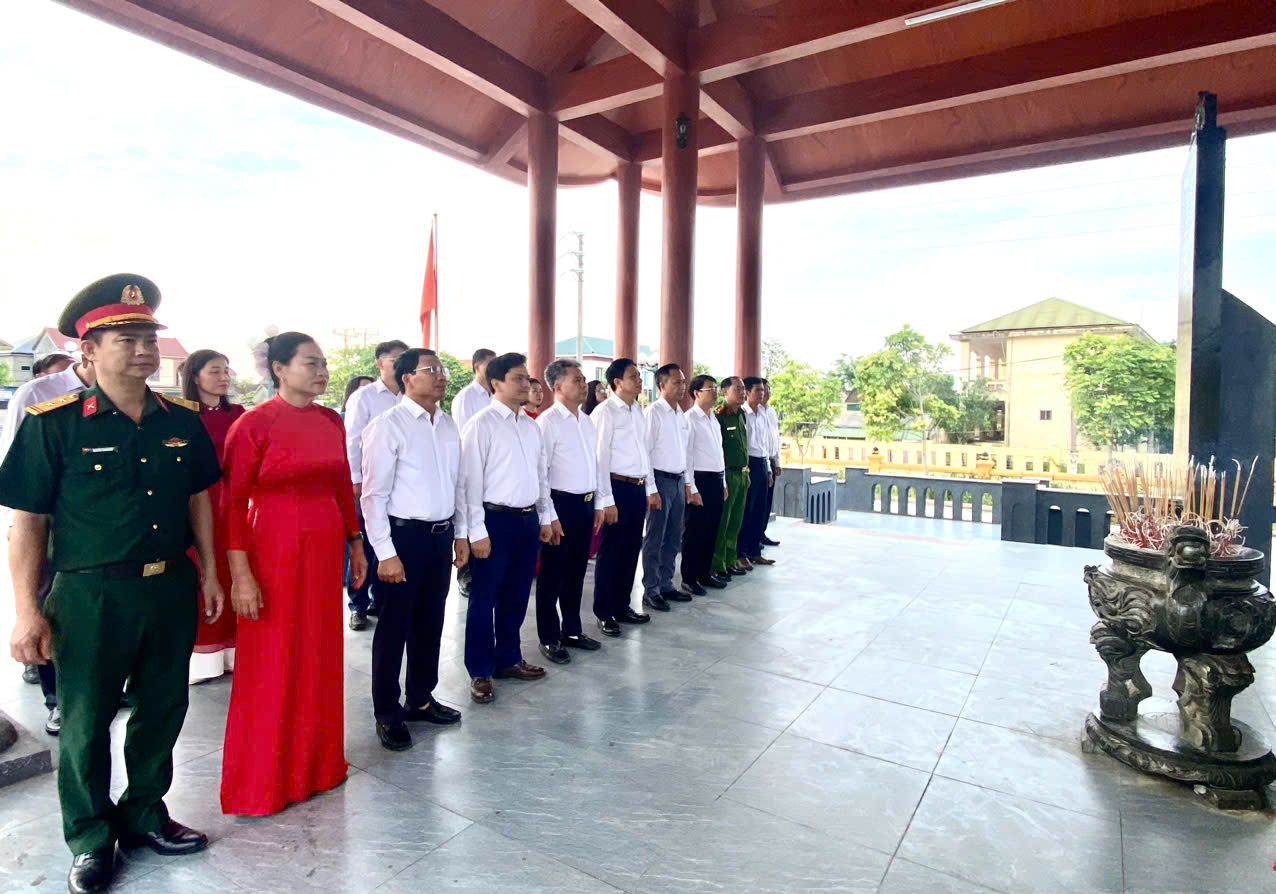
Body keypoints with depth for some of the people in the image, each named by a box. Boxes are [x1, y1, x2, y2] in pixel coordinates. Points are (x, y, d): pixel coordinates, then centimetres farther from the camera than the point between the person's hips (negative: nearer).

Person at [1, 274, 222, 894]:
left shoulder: (181, 422, 3)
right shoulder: (53, 424, -8)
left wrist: (209, 574, 9)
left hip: (172, 589, 4)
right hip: (91, 595, -3)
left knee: (163, 709, 16)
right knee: (87, 721, 11)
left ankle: (144, 814, 38)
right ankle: (90, 839, 33)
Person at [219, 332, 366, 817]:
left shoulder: (331, 421, 6)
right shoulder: (254, 423, -10)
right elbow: (233, 501, -10)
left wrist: (355, 545, 13)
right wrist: (240, 575, -14)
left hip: (325, 548, 5)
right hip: (273, 550, -5)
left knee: (320, 656, 14)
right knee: (270, 666, 6)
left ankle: (316, 761, 34)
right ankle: (259, 782, 25)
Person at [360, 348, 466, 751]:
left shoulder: (449, 426, 8)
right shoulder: (389, 425, -12)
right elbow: (374, 494, -13)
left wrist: (460, 534, 12)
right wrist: (386, 553, -16)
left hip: (441, 535, 6)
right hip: (405, 535, -6)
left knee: (431, 621, 17)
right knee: (395, 625, 6)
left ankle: (421, 699, 34)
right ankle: (387, 713, 23)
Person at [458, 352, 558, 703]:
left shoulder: (531, 425, 11)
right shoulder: (482, 424, -10)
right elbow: (471, 479, -13)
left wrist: (546, 516, 14)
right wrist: (477, 531, -15)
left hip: (528, 519, 7)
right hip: (496, 518, -7)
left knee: (516, 596, 17)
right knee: (484, 598, 6)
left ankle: (508, 659, 33)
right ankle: (480, 672, 20)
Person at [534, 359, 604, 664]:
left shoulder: (587, 421, 11)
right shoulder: (548, 422, -12)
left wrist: (598, 504, 14)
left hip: (586, 504, 7)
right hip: (561, 503, -7)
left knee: (576, 571, 17)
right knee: (552, 573, 6)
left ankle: (572, 630, 32)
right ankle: (549, 638, 20)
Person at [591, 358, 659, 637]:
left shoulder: (637, 410, 13)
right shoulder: (605, 412, -11)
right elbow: (600, 458, -15)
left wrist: (651, 488, 15)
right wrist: (606, 500, -18)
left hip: (638, 488, 8)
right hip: (618, 487, -7)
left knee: (631, 549, 14)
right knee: (611, 551, 3)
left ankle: (622, 607, 28)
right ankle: (604, 613, 16)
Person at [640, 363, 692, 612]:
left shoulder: (681, 415, 12)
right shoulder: (653, 412, -11)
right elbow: (644, 451, -14)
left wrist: (688, 482, 14)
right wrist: (649, 487, -17)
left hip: (679, 481, 8)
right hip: (661, 480, -8)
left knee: (673, 539, 14)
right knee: (655, 539, 0)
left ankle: (666, 584, 25)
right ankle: (651, 591, 10)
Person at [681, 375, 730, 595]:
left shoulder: (714, 420, 14)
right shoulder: (690, 419, -11)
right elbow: (685, 455, -14)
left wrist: (723, 483, 15)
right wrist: (692, 489, -17)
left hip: (717, 479, 8)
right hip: (700, 479, -8)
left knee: (711, 530, 14)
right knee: (695, 531, 1)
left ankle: (705, 573, 27)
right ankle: (689, 578, 13)